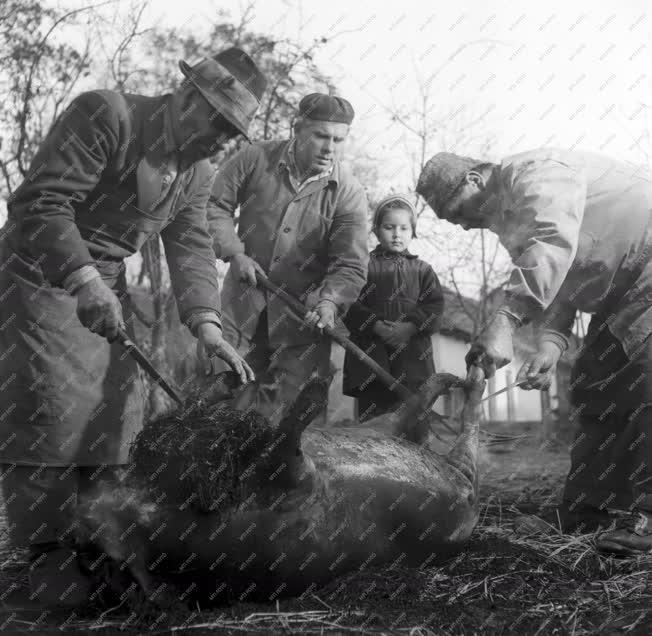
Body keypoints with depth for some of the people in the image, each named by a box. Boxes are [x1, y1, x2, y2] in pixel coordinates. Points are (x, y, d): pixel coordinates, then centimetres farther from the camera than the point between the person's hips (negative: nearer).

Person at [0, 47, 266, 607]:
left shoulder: (198, 173, 4)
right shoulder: (104, 115, -19)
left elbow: (191, 247, -3)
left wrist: (206, 322, -19)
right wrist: (83, 279, -38)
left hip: (105, 289, 7)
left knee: (115, 411, 4)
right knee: (47, 412, -11)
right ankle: (50, 554, -1)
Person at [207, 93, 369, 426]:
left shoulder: (348, 193, -10)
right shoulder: (256, 158, -7)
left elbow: (350, 266, -14)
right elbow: (216, 206, 3)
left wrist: (330, 301, -32)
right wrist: (234, 252, -11)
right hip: (244, 299, 1)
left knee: (283, 406, 0)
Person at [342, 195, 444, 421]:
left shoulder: (422, 269, 14)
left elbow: (435, 306, 3)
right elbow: (351, 305, -3)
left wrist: (411, 327, -13)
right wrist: (376, 326, -17)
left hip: (413, 357, 2)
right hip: (371, 353, -2)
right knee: (371, 419, 1)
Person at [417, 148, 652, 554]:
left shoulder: (533, 173, -20)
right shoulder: (508, 218, 9)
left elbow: (552, 246, -38)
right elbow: (554, 285, 6)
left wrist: (505, 322, -47)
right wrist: (552, 345, -11)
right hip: (617, 292, 10)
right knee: (592, 388, 3)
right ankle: (588, 511, 5)